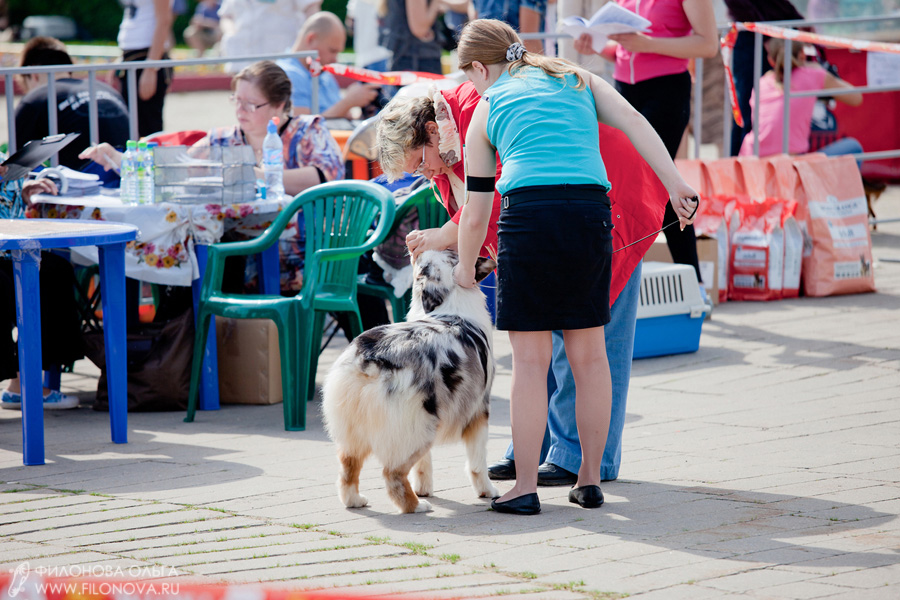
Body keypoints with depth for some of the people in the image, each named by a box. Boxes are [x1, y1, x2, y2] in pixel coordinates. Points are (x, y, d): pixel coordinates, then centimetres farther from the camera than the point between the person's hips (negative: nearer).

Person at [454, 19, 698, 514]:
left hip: (528, 212, -2)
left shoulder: (486, 109, 19)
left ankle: (525, 487, 5)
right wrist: (674, 185, 0)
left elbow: (475, 213, 20)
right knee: (589, 354, 12)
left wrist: (465, 270, 35)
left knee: (530, 358, 3)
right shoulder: (578, 80, 24)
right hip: (590, 212, 2)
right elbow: (633, 122, 6)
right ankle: (589, 480, 18)